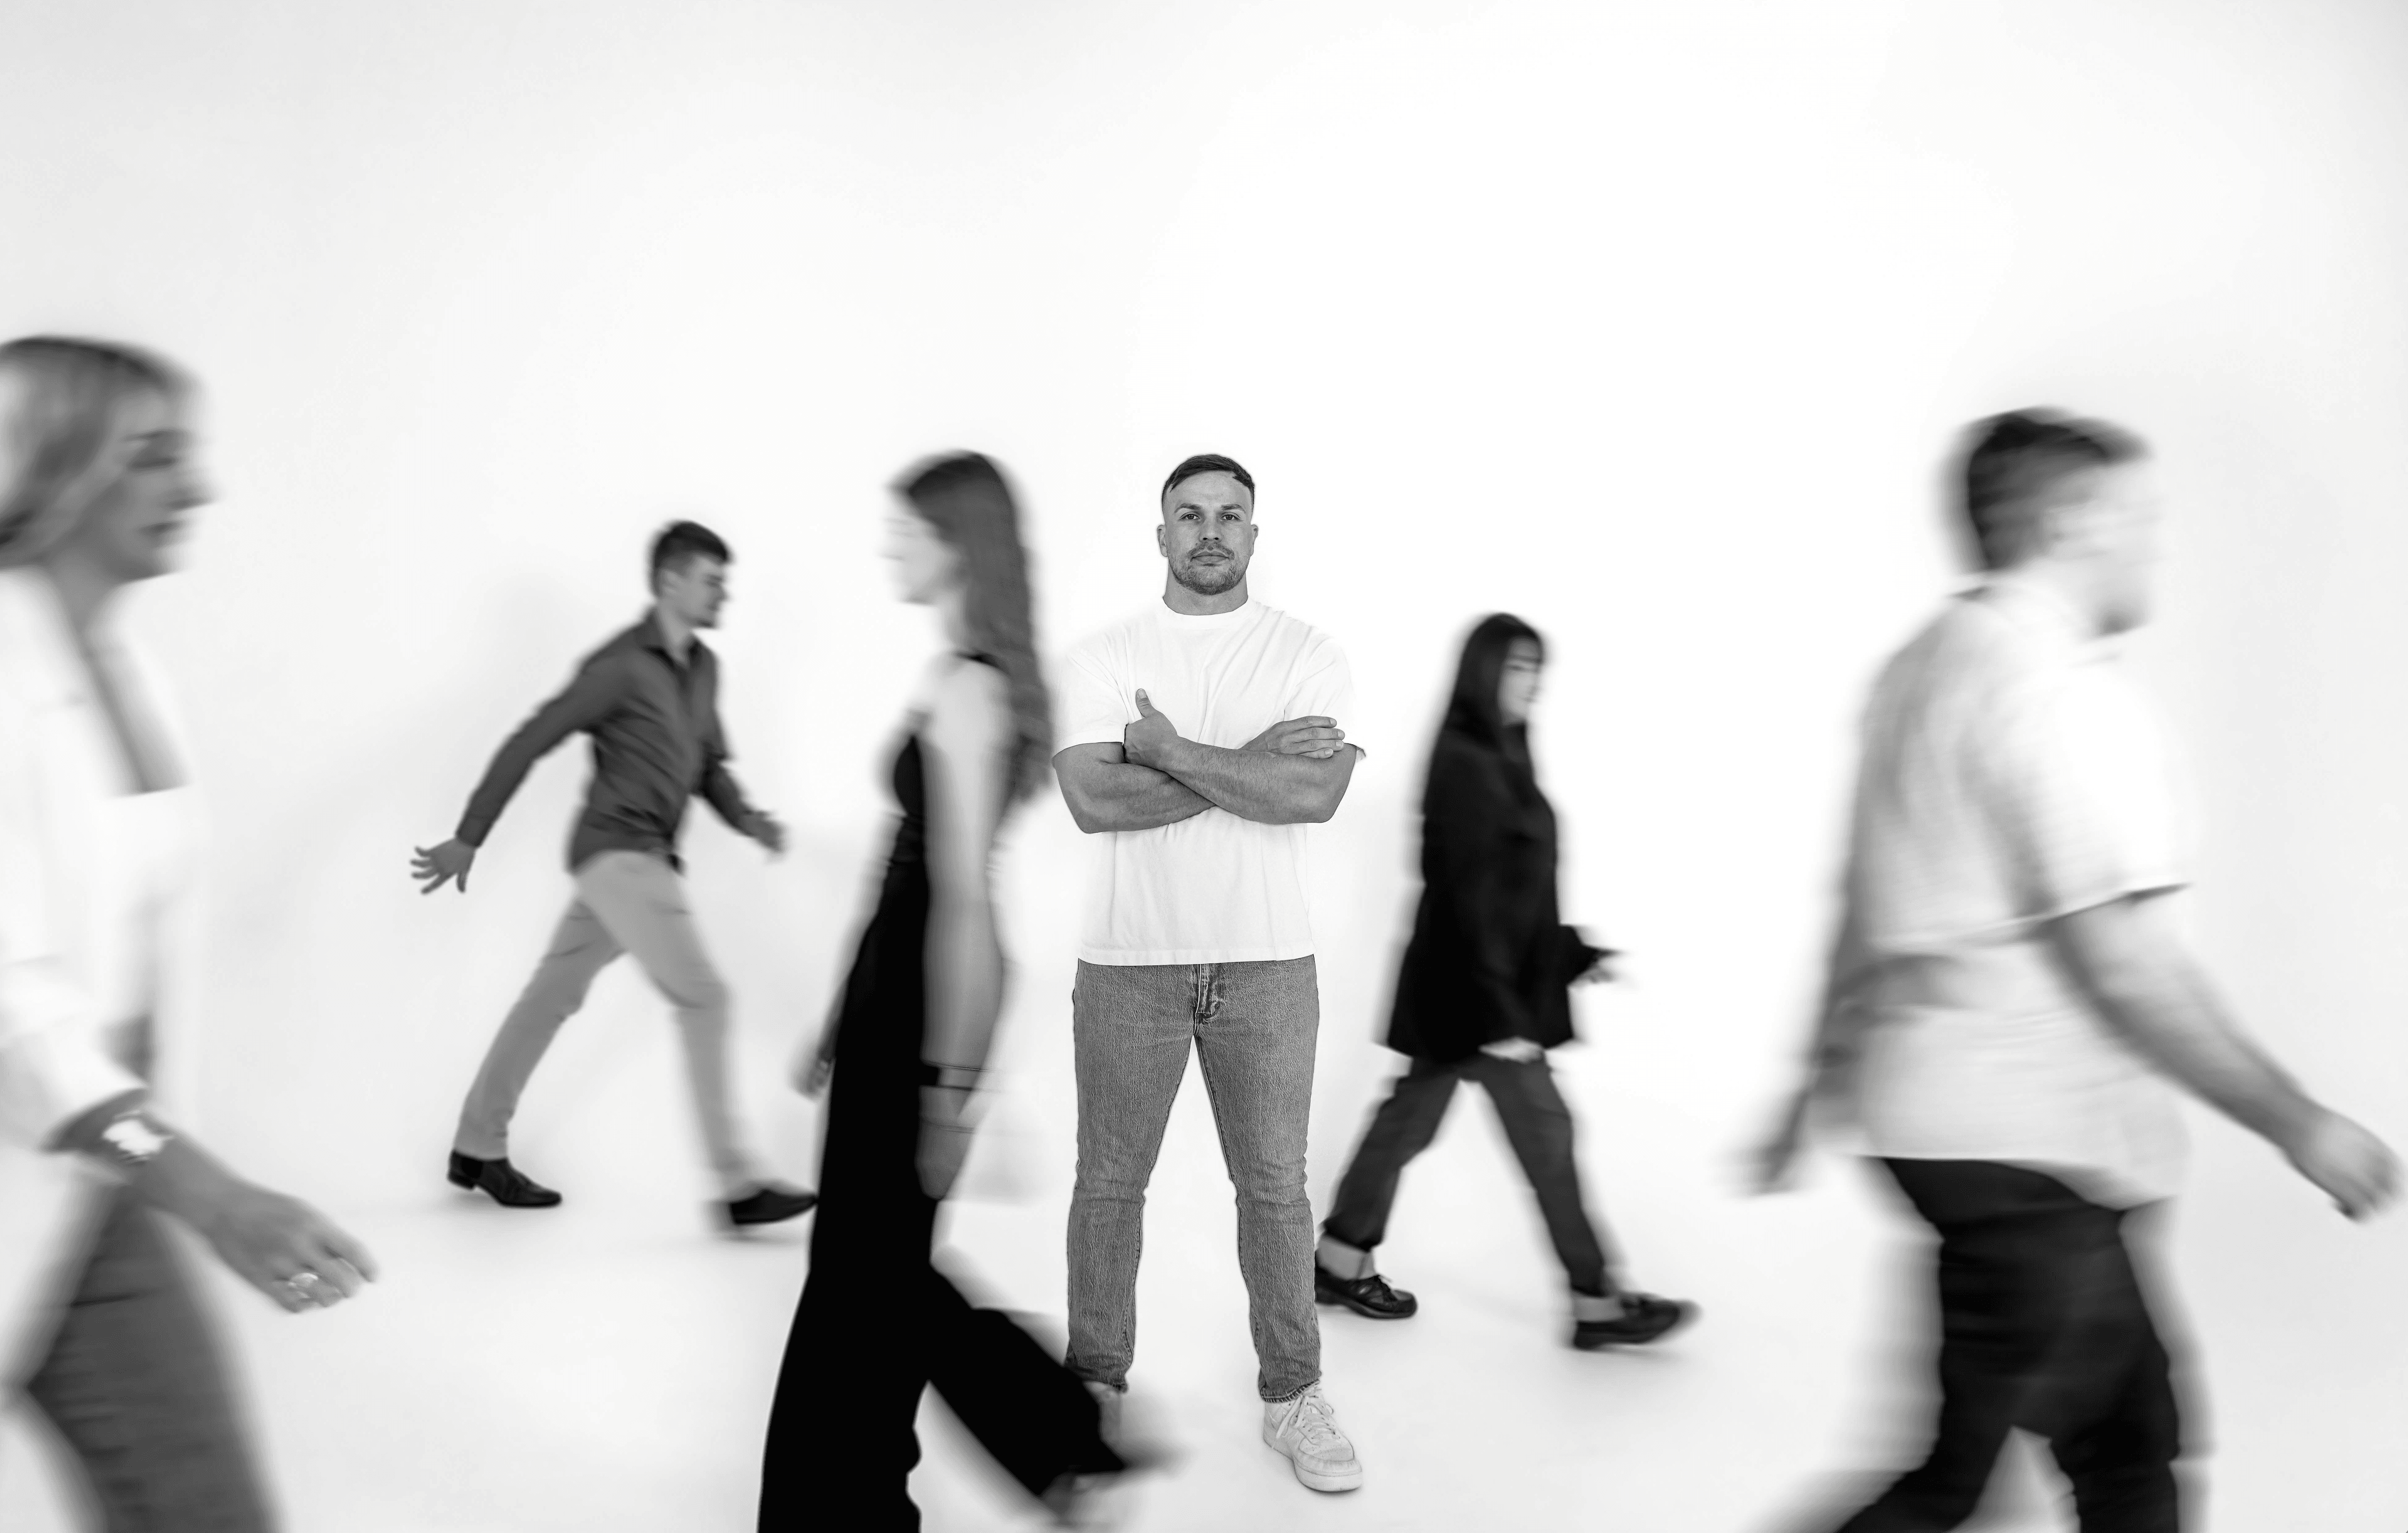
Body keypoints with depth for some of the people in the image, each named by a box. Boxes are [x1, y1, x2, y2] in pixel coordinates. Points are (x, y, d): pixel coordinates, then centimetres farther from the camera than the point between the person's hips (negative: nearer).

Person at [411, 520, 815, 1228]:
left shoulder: (702, 666, 12)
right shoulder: (620, 664, -13)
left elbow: (709, 766, 17)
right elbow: (528, 745, -10)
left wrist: (749, 820, -2)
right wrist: (468, 840, -7)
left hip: (642, 858, 9)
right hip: (616, 853, -9)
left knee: (552, 995, 17)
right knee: (704, 997, -14)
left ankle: (478, 1148, 31)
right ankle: (740, 1185, -12)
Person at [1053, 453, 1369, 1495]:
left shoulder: (1308, 656, 1)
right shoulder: (1101, 659, 1)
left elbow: (1314, 796, -15)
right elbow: (1093, 802, -15)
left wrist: (1171, 749, -13)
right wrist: (1250, 760, -15)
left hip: (1266, 962, 0)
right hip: (1128, 961, 0)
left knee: (1275, 1185, 9)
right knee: (1110, 1182, 11)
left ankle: (1293, 1398, 25)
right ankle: (1097, 1382, 28)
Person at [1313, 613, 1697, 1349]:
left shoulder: (1498, 758, 11)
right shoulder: (1466, 763, -18)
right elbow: (1468, 897, -22)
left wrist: (1575, 952, 18)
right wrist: (1501, 1015, -23)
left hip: (1462, 989, 9)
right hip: (1476, 988, -9)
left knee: (1410, 1117, 16)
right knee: (1545, 1132, -1)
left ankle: (1340, 1259, 27)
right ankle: (1596, 1302, 10)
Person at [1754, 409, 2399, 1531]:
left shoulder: (1924, 667, 10)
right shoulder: (2057, 690, -17)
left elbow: (1867, 914, 15)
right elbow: (2124, 963, -21)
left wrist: (1822, 1081, 21)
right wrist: (2299, 1125, -11)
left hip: (1934, 1110, 10)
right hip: (2023, 1146, -10)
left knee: (2132, 1433, 19)